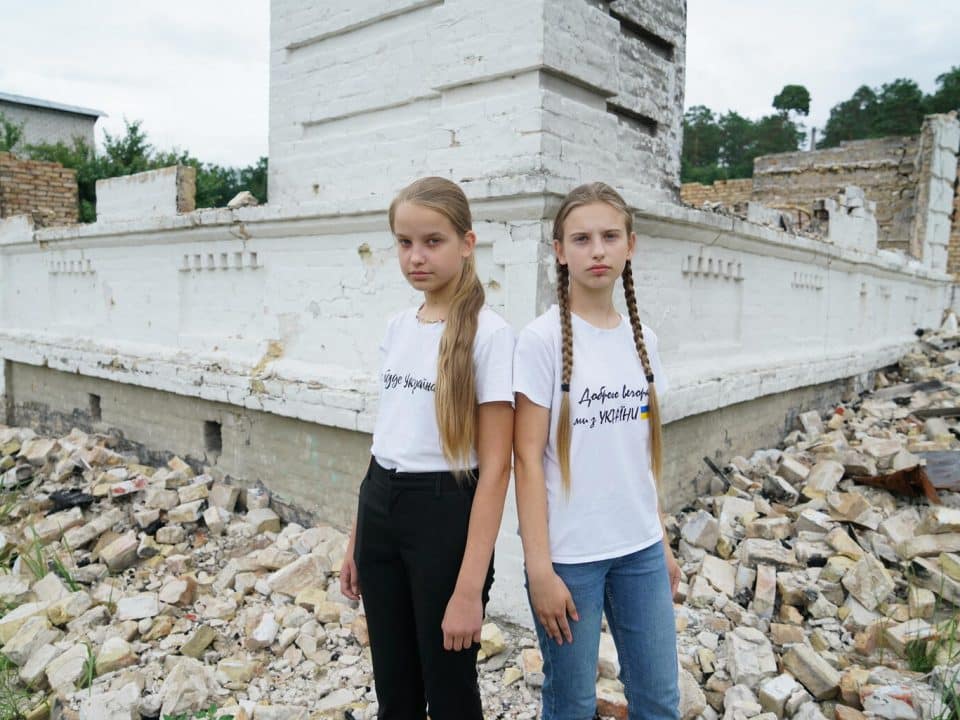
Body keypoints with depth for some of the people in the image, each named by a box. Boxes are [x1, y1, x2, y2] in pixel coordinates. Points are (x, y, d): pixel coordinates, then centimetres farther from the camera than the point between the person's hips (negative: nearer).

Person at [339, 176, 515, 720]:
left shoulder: (490, 334, -14)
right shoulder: (398, 327, 7)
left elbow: (495, 467, -16)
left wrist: (469, 588, -18)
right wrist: (357, 540, 15)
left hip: (444, 513, -6)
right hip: (380, 506, 6)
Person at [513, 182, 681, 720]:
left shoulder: (640, 336, 5)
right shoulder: (543, 339, -12)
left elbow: (645, 450, 10)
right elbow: (528, 458, -13)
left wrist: (662, 541, 12)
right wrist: (540, 568, -14)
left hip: (640, 548, 5)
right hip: (570, 553, -5)